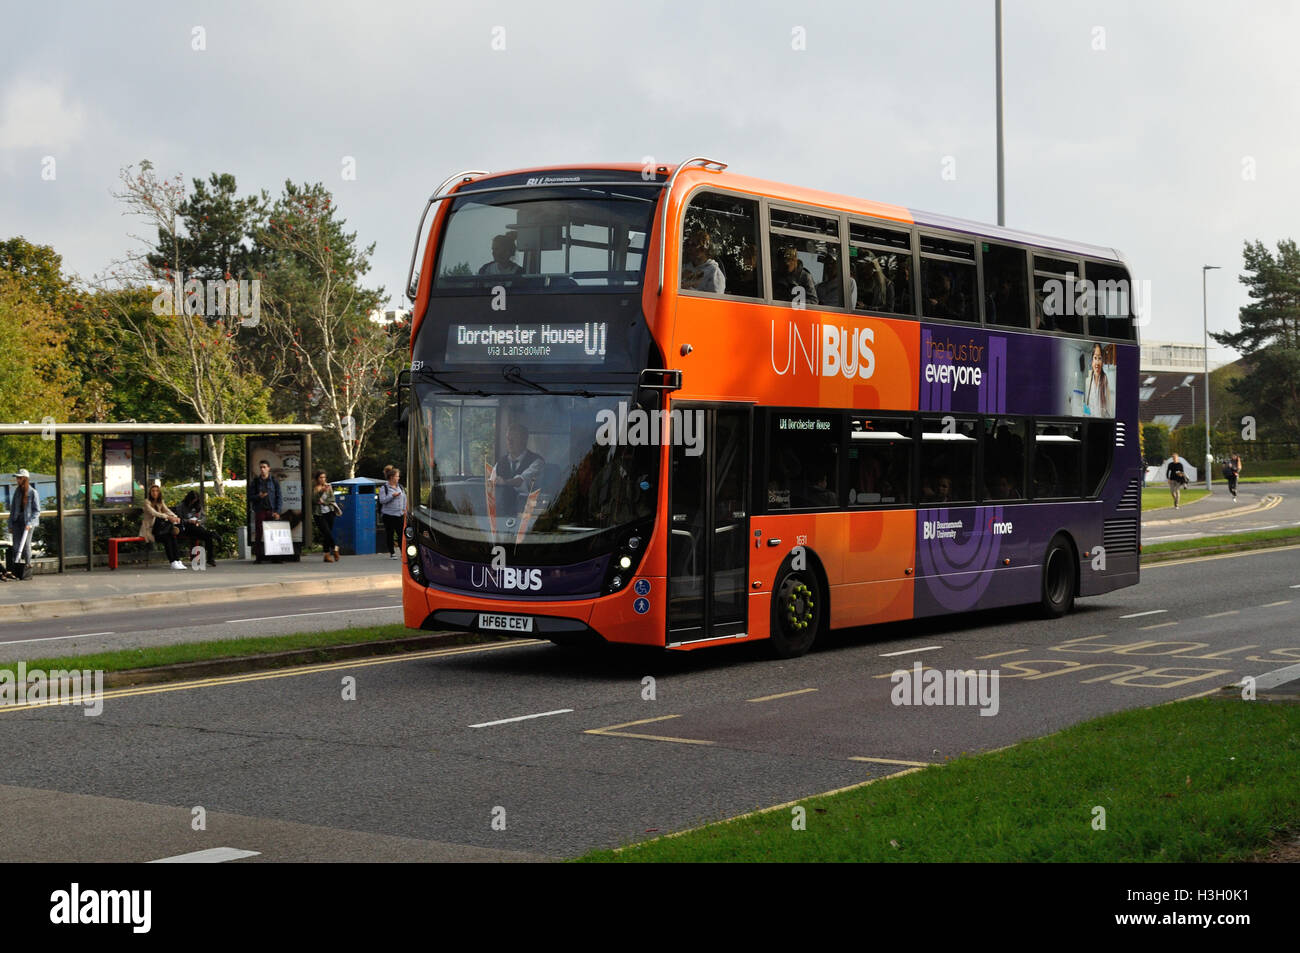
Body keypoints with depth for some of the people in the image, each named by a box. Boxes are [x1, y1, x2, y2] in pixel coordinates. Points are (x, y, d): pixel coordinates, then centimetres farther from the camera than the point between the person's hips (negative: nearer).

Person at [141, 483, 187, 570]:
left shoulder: (160, 502, 15)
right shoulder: (147, 502, -4)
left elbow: (167, 510, 0)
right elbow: (153, 513, -20)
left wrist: (175, 517, -23)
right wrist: (168, 517, -33)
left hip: (159, 528, 5)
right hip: (150, 529, -5)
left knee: (172, 536, -24)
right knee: (167, 538, -29)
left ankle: (177, 561, -31)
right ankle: (173, 562, -31)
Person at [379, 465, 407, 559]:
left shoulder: (400, 487, 11)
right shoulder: (384, 488, -5)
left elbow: (404, 498, 19)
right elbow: (382, 500, -13)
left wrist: (404, 509, 10)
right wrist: (392, 496, -20)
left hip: (399, 514, 4)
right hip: (389, 515, -4)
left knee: (401, 533, -2)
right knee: (390, 534, 3)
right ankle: (392, 553, 11)